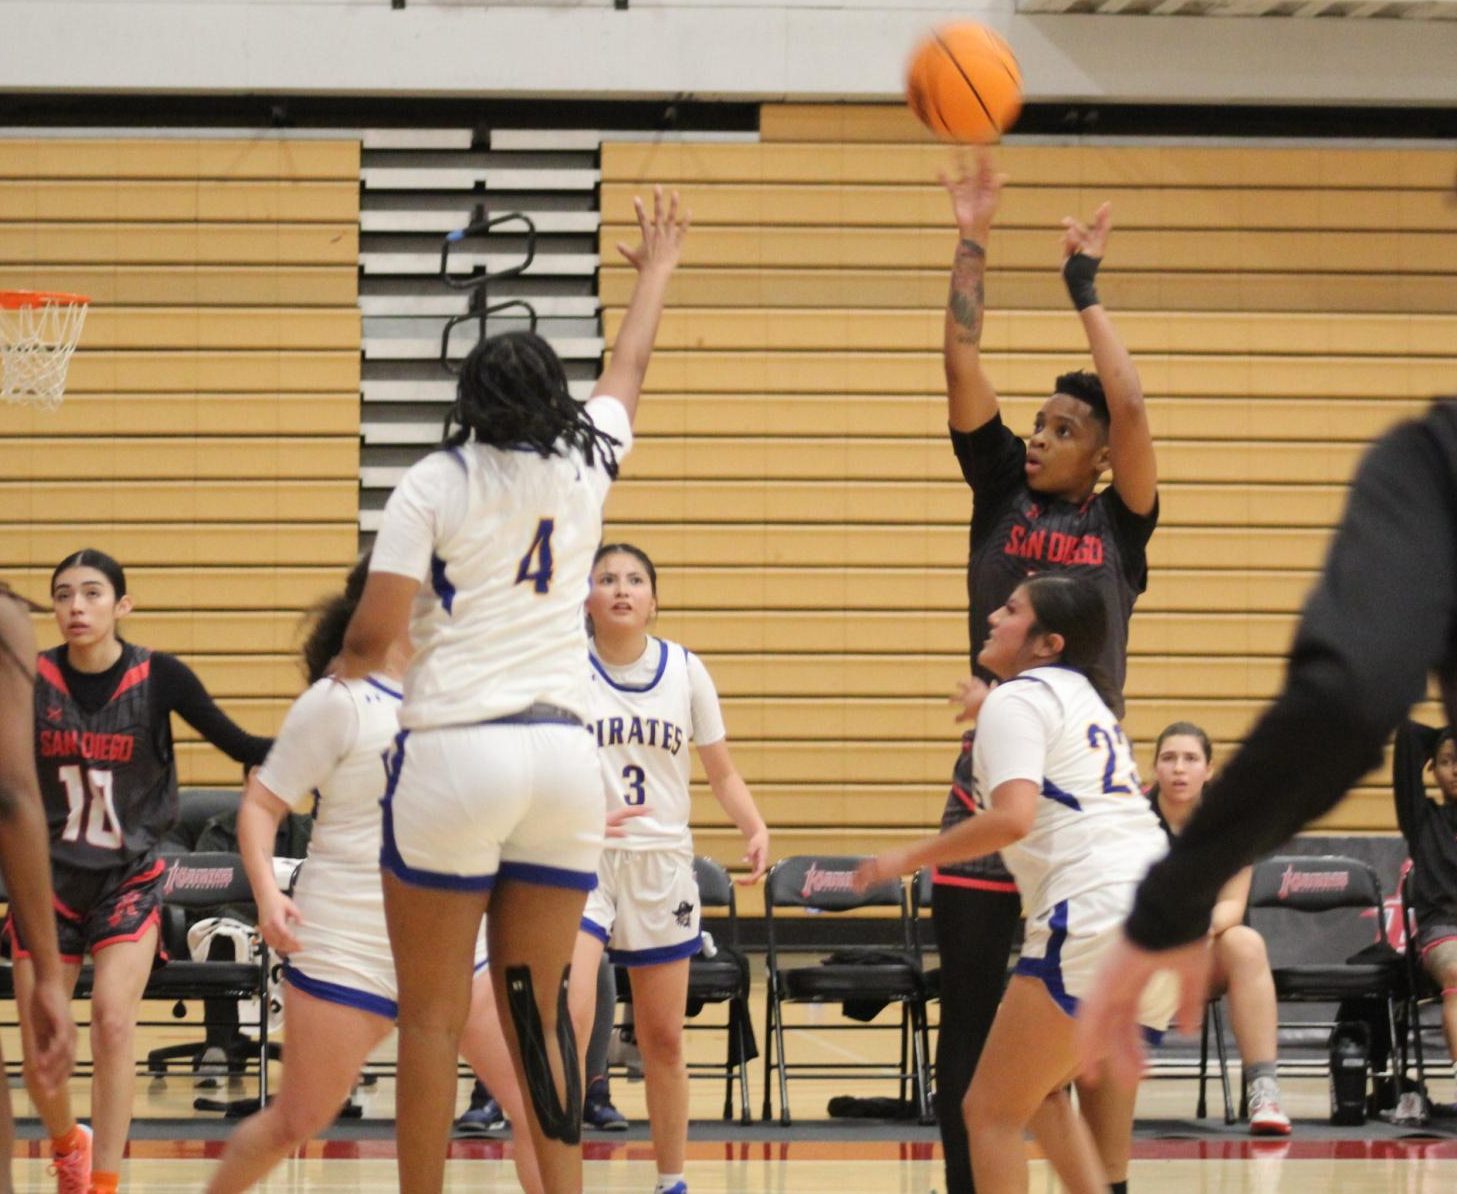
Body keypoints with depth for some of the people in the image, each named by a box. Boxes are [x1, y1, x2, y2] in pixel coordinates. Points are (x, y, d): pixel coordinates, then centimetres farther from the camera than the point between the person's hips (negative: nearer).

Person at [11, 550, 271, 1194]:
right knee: (39, 1049, 3)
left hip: (129, 878, -1)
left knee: (113, 1019, -19)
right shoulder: (30, 679, -8)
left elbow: (241, 747, -6)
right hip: (48, 877, 1)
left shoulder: (160, 677, -10)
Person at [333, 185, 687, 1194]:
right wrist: (656, 272, 48)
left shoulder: (433, 485, -1)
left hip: (454, 752, -4)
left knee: (432, 1018, 1)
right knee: (539, 1013, 8)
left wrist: (347, 667, 15)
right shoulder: (582, 467, 10)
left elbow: (372, 636, -7)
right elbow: (628, 372, 31)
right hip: (564, 756, 4)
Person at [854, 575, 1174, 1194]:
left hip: (1095, 914, -9)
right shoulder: (1083, 697, 24)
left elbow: (1012, 818, -18)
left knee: (990, 1111, 0)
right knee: (1041, 1091, 25)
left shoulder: (1017, 700, -2)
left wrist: (907, 858, -9)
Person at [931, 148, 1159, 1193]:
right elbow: (964, 366, 0)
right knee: (970, 1017, 2)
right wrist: (972, 244, -6)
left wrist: (1084, 288, -7)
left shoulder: (1120, 526, 1)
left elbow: (1132, 407, -13)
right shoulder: (1001, 493, 6)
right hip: (990, 782, 2)